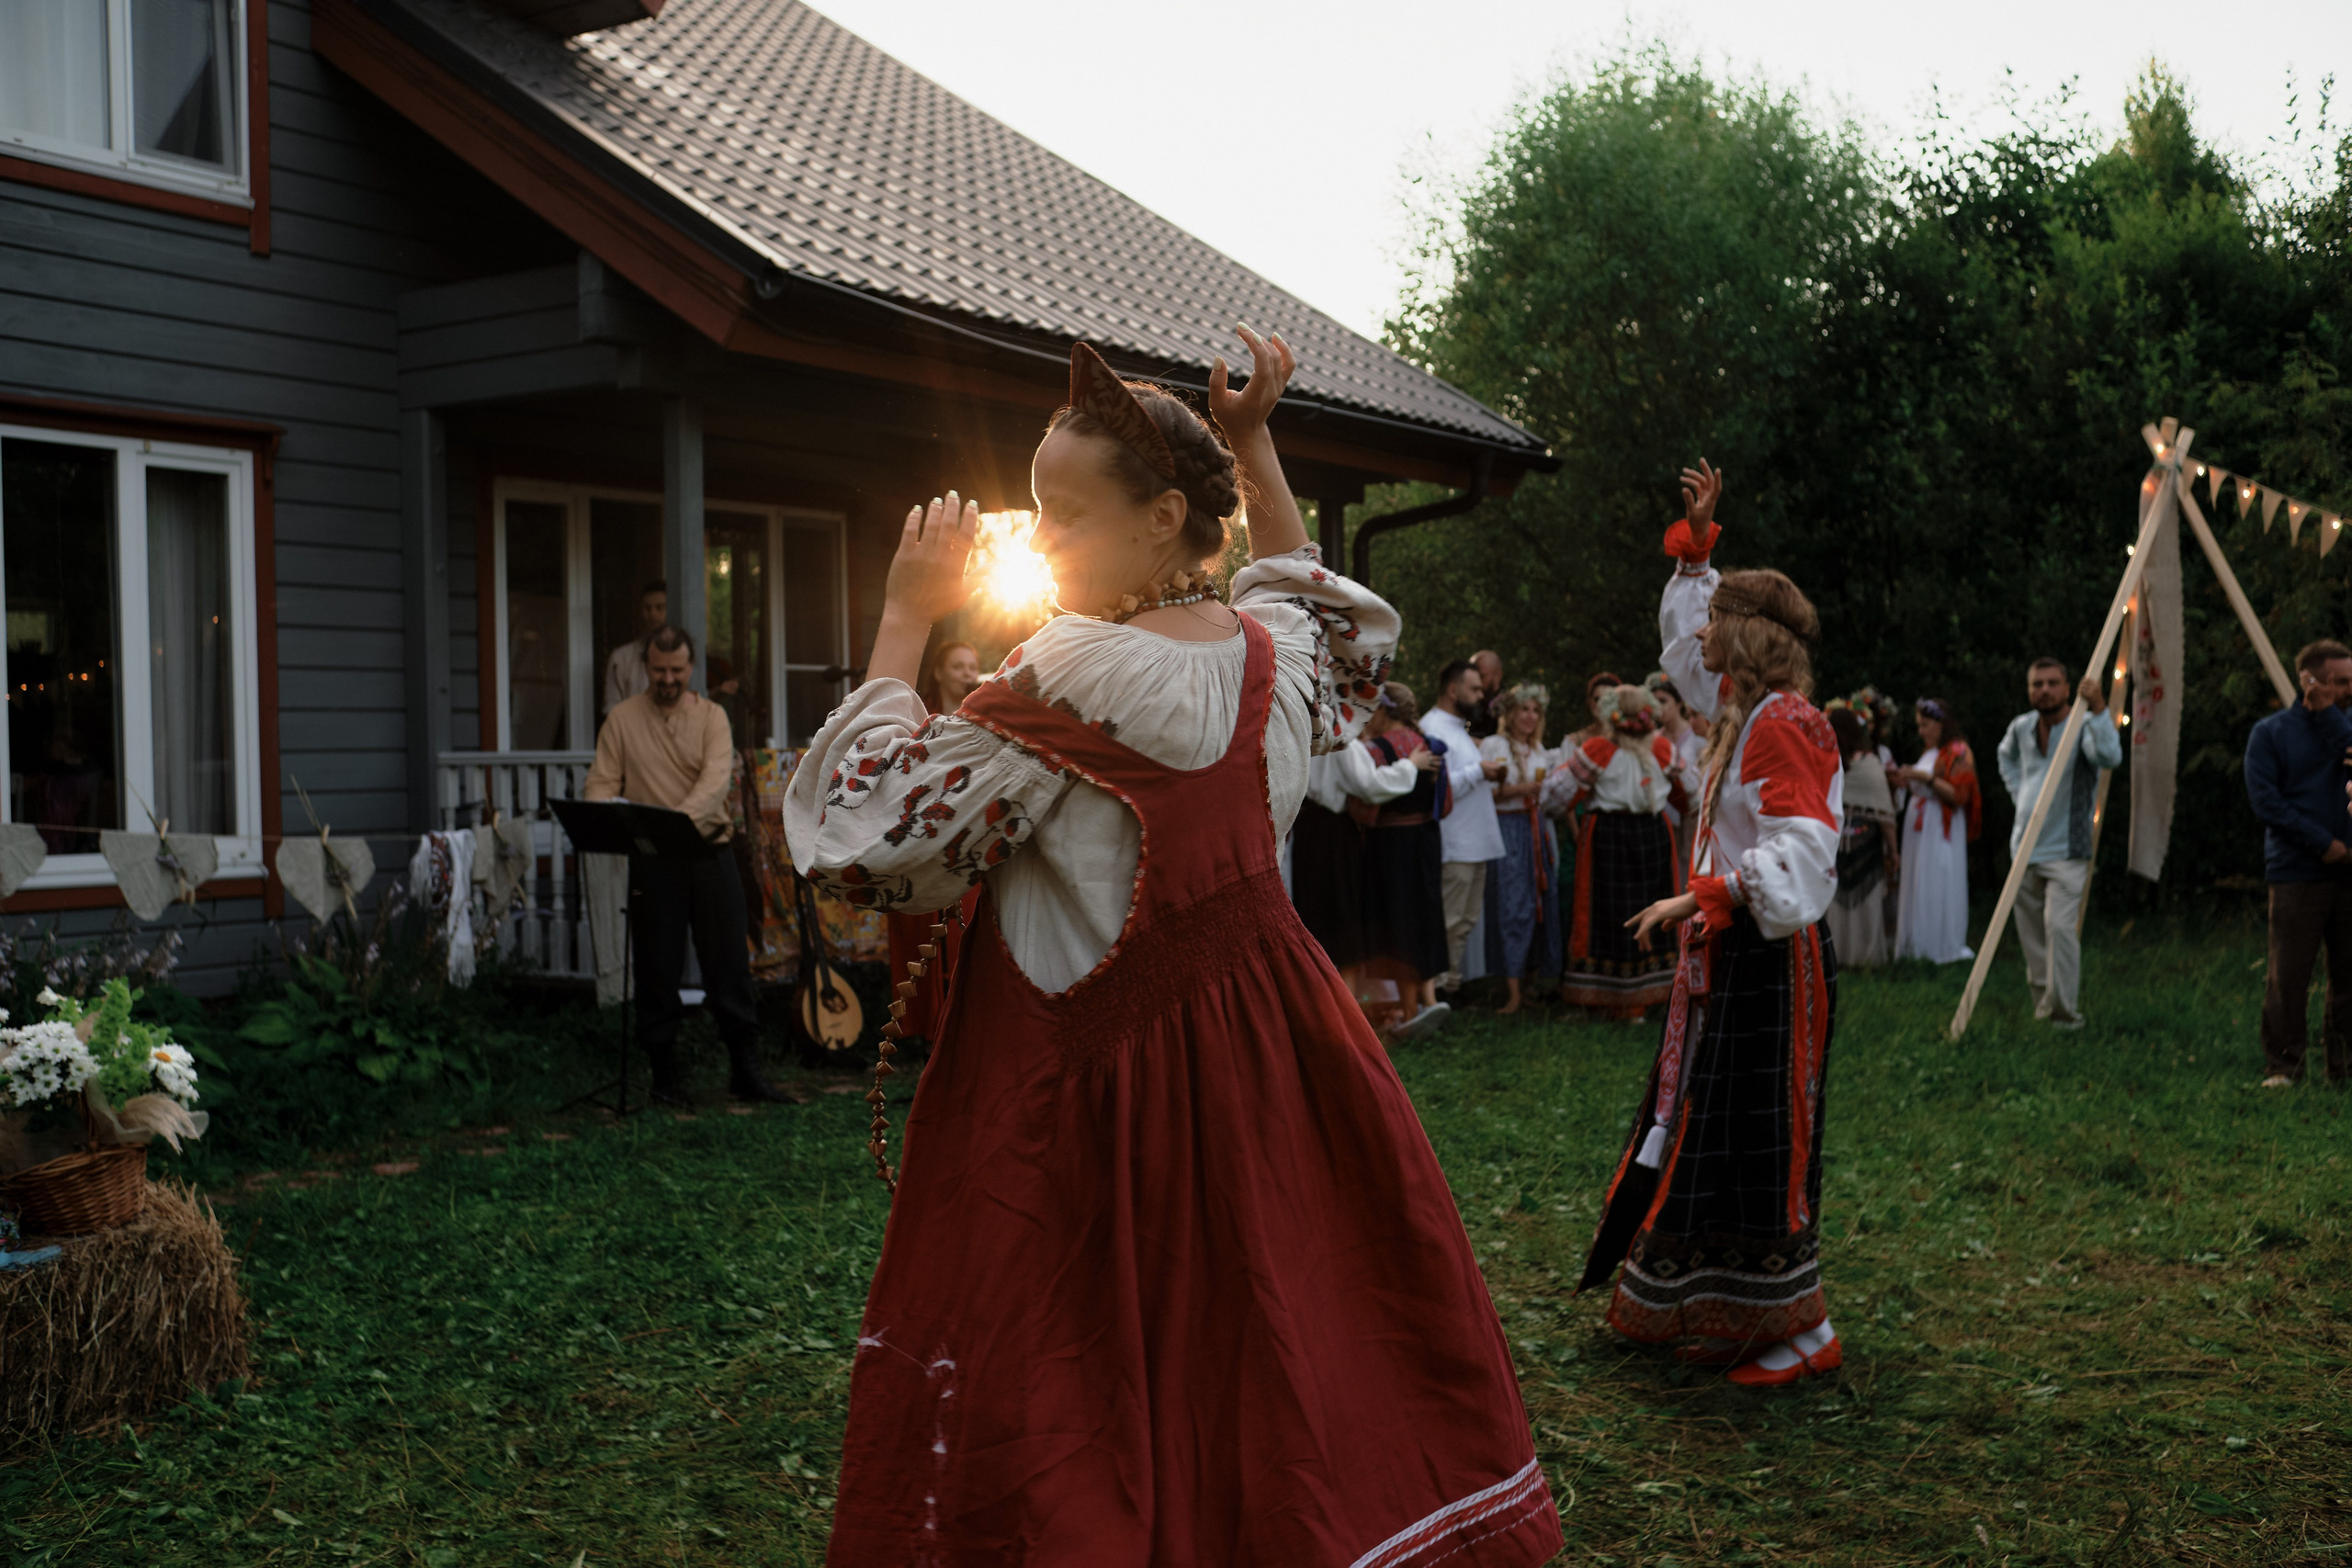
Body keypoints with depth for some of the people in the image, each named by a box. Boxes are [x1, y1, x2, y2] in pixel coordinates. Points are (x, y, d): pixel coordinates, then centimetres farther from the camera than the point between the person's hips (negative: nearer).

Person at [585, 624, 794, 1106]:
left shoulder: (711, 716, 4)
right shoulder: (622, 719, 6)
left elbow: (717, 778, -12)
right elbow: (601, 783, 1)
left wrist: (683, 818, -30)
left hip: (709, 853, 0)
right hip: (651, 861, 0)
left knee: (729, 962, 2)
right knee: (657, 970, 3)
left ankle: (745, 1071, 11)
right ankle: (665, 1078, 13)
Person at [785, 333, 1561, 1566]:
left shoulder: (1064, 689, -20)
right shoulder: (1276, 651, 1)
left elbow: (861, 830, -15)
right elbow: (1327, 607, 28)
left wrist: (905, 622, -9)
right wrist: (1251, 448, 23)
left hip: (1096, 1080, -7)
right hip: (1264, 1065, 7)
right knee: (1280, 1351, 18)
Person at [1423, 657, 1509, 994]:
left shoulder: (1458, 727, 20)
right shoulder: (1432, 729, -13)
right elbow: (1438, 787, -23)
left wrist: (1488, 777, 13)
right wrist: (1477, 772, -19)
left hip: (1476, 841, 10)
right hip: (1454, 846, -10)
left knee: (1467, 919, 13)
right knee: (1448, 920, -7)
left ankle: (1451, 980, 20)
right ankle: (1436, 986, -1)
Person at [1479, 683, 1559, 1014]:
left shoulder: (1539, 749, 18)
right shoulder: (1492, 745, -2)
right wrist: (1517, 790, -18)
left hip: (1538, 829, 6)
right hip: (1508, 829, -6)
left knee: (1540, 903, 1)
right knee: (1513, 907, -11)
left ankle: (1527, 983, 9)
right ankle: (1513, 992, -11)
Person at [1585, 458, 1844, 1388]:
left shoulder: (1785, 727, -17)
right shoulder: (1741, 708, 11)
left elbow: (1797, 853, -26)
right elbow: (1685, 644, 29)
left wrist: (1700, 896, -31)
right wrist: (1696, 540, 27)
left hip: (1770, 961, -10)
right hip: (1726, 952, 10)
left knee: (1761, 1145, -5)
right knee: (1709, 1132, 13)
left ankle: (1802, 1332, 7)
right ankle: (1723, 1314, 23)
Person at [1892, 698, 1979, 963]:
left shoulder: (1957, 753, -8)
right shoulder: (1929, 753, 17)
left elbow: (1958, 796, -15)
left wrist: (1925, 777, -19)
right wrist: (1906, 782, 8)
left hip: (1941, 831, -8)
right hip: (1919, 828, 8)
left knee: (1939, 886, -7)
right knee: (1918, 887, 7)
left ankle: (1946, 945, -1)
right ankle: (1920, 944, 10)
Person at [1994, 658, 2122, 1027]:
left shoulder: (2081, 727, -13)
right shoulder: (2022, 727, 5)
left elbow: (2110, 757, -35)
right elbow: (2005, 756, 29)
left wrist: (2098, 706, -43)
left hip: (2065, 854, -6)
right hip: (2025, 849, 6)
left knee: (2060, 927, -18)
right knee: (2031, 935, 10)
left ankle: (2064, 1013, -11)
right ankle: (2042, 1007, 22)